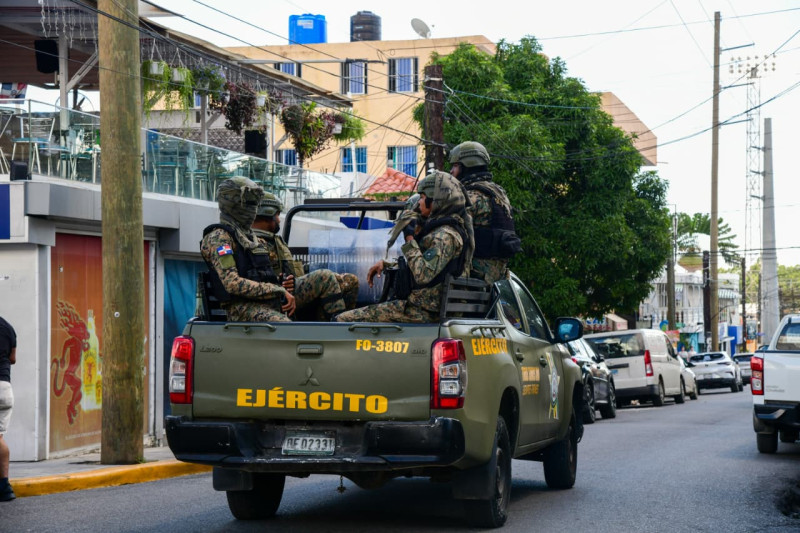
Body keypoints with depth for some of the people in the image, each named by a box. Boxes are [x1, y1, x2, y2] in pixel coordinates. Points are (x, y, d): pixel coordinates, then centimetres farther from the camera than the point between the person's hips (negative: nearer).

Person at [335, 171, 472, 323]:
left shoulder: (446, 235, -17)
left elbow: (423, 275, -27)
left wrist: (409, 238, -18)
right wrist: (385, 264, 15)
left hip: (424, 312, -11)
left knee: (343, 320, -14)